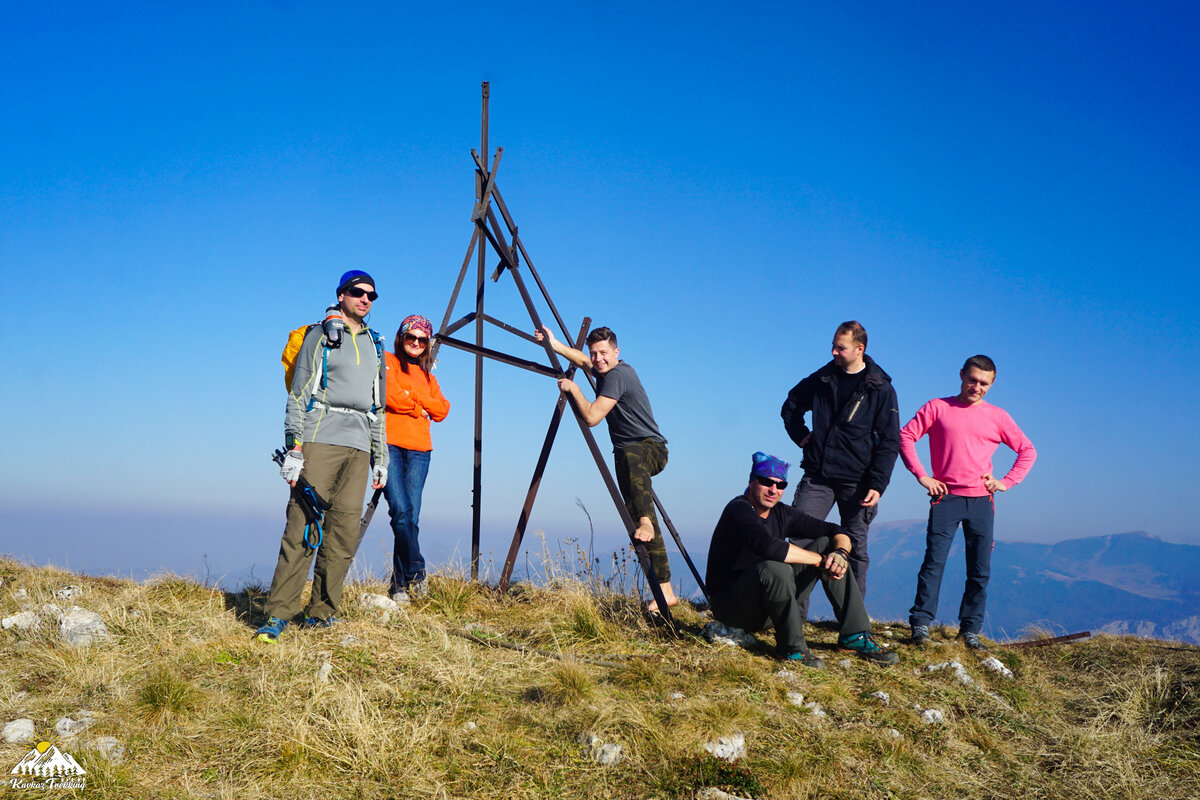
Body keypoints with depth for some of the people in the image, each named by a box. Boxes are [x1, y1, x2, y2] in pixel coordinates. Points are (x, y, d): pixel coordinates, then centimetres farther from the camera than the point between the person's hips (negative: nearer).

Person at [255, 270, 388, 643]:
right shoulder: (320, 335, 6)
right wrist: (294, 447, -10)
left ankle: (321, 612, 7)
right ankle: (278, 614, -9)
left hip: (358, 446, 5)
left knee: (344, 531, -1)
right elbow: (298, 395, 0)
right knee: (302, 526, -11)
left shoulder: (375, 345, 22)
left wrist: (380, 457, 21)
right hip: (320, 440, -5)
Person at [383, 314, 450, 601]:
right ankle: (416, 573, -16)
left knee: (411, 516, -4)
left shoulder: (427, 377, 26)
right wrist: (419, 408, 5)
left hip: (419, 450, 4)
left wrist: (413, 395, 0)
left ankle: (400, 585, 0)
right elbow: (391, 395, -6)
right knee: (401, 510, -18)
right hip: (389, 445, -4)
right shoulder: (387, 362, 11)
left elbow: (442, 410, 11)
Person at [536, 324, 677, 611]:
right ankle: (664, 590, -9)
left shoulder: (618, 375, -15)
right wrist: (553, 343, 29)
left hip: (651, 449, -9)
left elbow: (592, 417, -20)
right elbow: (582, 361, 35)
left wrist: (573, 388, -8)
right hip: (632, 453, 9)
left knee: (629, 454, -43)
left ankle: (645, 520, -50)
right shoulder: (605, 371, 13)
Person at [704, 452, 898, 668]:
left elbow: (838, 532, 5)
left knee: (826, 545, 0)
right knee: (775, 569, -38)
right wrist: (822, 560, -27)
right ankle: (792, 647, -18)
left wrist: (840, 553, -19)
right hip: (731, 607, -8)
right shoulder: (739, 510, -18)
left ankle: (856, 634, -1)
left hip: (768, 606, 8)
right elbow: (770, 547, -37)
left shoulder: (782, 514, 5)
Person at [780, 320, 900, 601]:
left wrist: (877, 484, -11)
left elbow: (890, 441, -3)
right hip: (817, 476, 3)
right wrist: (801, 435, 7)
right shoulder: (822, 378, 8)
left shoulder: (880, 389, -1)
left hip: (856, 481, -2)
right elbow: (790, 406, 24)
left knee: (855, 548, 5)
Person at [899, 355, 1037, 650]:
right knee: (934, 562, -8)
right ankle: (921, 623, -4)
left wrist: (1006, 482, 4)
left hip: (981, 501, 2)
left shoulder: (997, 417, 10)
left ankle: (970, 630, 10)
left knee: (980, 570, 3)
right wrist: (921, 475, -6)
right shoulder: (938, 407, 4)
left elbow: (1028, 451, 16)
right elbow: (906, 436, 1)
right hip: (945, 498, -2)